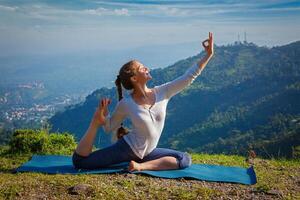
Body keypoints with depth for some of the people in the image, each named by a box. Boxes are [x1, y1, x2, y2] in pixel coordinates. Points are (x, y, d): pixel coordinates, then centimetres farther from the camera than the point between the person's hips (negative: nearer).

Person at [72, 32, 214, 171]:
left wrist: (208, 55, -16)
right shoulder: (126, 104, -14)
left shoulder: (162, 93, -8)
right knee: (79, 161, -11)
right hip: (127, 148, -4)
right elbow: (109, 128, -2)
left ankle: (142, 166, -19)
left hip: (146, 153, 4)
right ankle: (95, 122, -3)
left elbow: (188, 77, -12)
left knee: (185, 159, -14)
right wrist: (101, 118, -24)